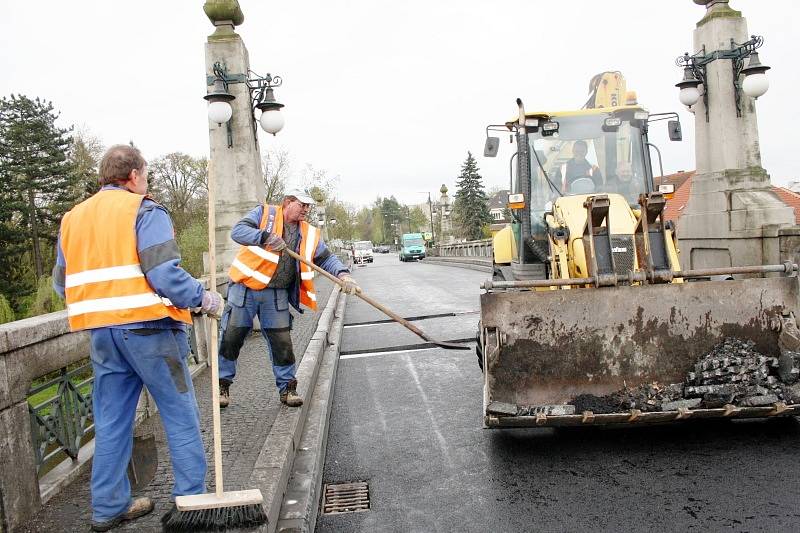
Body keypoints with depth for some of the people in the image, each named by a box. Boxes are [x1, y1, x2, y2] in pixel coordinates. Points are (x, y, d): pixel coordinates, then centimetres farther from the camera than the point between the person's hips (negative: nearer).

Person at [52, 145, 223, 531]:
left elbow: (61, 283, 17)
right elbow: (164, 274, -18)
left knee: (111, 422, 15)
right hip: (148, 327, -6)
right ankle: (191, 498, 11)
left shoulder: (72, 218, 14)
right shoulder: (144, 211, -7)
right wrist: (204, 299, -6)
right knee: (180, 416, 5)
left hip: (101, 334, 7)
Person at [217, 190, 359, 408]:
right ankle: (223, 385, 23)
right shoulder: (264, 214, -5)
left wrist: (343, 274, -14)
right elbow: (238, 231, -17)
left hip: (276, 295, 3)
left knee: (282, 342, 3)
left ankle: (287, 388, 19)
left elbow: (326, 258, 5)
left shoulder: (309, 234, 6)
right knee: (231, 337, 4)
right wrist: (265, 237, -34)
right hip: (244, 289, -3)